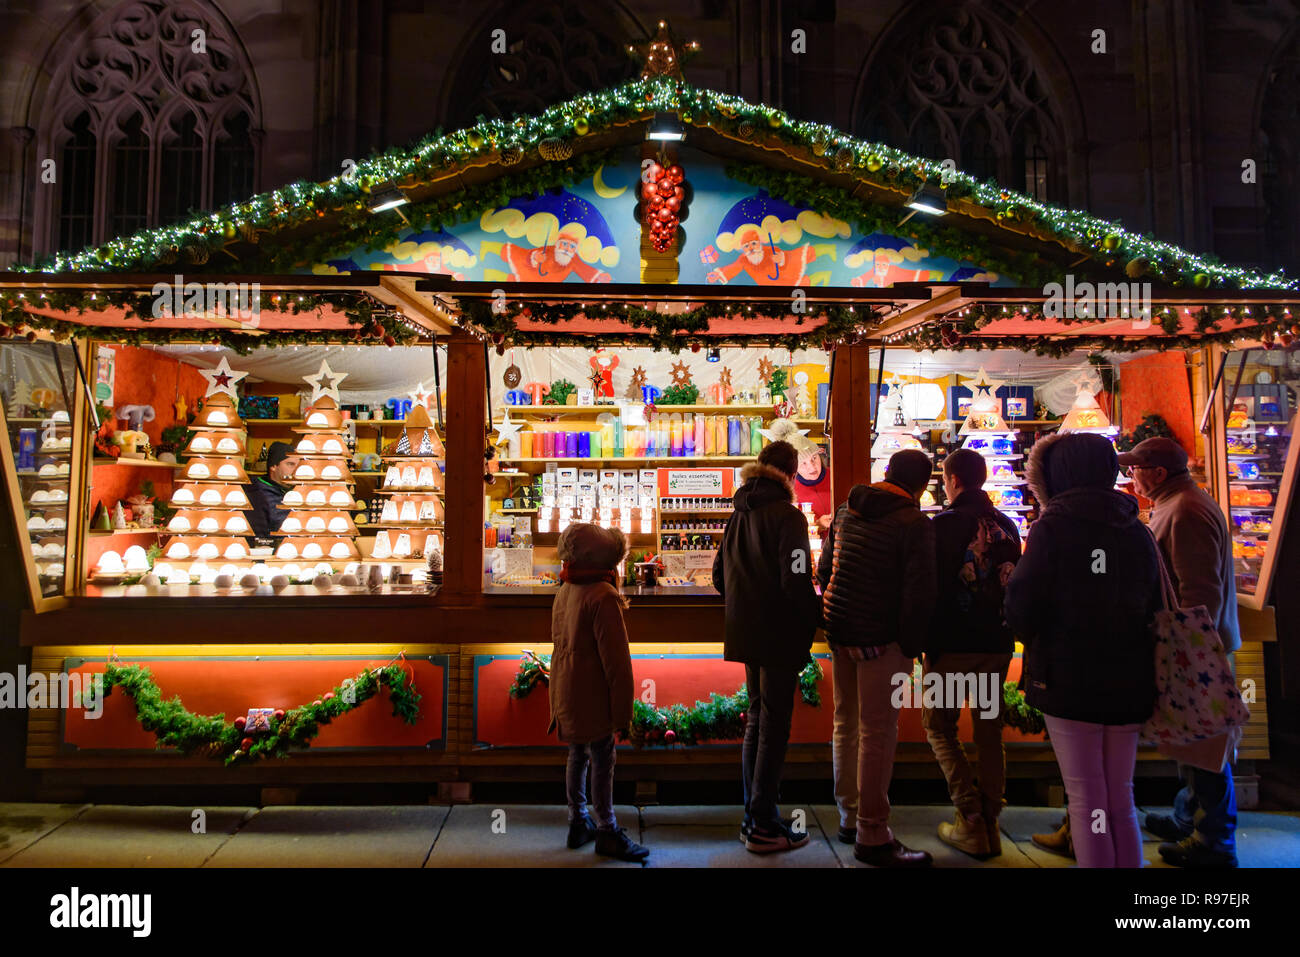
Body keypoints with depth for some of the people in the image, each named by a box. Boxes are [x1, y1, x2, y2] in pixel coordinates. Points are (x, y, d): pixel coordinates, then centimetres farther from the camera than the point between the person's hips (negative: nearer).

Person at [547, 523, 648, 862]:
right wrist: (623, 710, -15)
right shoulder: (603, 596, -21)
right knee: (603, 761, 2)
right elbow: (615, 658, -21)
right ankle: (607, 832, 13)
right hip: (591, 696, -9)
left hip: (565, 691, 9)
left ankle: (578, 821, 31)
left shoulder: (564, 591, 7)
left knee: (578, 755, 19)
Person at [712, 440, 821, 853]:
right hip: (780, 637, -8)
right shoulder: (788, 516, -14)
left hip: (747, 634, 8)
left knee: (756, 720, 17)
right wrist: (818, 615, -5)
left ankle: (754, 816, 26)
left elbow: (720, 575, 15)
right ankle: (763, 826, 9)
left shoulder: (738, 515, 11)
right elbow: (796, 583, -21)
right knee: (774, 726, 1)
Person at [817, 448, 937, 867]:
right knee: (878, 734, 0)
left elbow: (824, 571, 15)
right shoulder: (914, 525, -12)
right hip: (881, 642, -7)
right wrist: (911, 646, -6)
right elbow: (919, 595, -16)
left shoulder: (846, 511, 9)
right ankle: (872, 835, 8)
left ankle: (849, 818, 30)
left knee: (846, 725, 17)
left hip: (840, 635, 8)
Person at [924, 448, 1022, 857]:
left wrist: (928, 644, -7)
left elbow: (933, 588, -13)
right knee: (990, 733, 12)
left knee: (939, 727, 7)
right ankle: (990, 825, 16)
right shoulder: (1006, 525, 7)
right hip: (997, 645, 6)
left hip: (954, 644, -5)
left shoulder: (945, 523, -10)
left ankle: (971, 822, 1)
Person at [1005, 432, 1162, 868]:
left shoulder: (1052, 527, -12)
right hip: (1127, 683, 5)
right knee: (1120, 800, 17)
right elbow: (1153, 608, 10)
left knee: (1085, 799, 4)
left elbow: (1022, 609, -14)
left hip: (1069, 680, -5)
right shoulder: (1138, 531, 5)